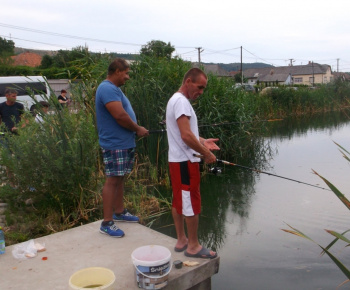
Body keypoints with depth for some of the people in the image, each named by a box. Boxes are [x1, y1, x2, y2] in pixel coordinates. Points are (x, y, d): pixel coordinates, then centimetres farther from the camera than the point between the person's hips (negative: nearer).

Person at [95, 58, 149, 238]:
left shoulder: (114, 89, 18)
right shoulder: (108, 89, -17)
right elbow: (120, 115, -25)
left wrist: (135, 130, 11)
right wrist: (138, 129, -12)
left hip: (124, 143, 11)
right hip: (115, 144, -10)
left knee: (120, 178, 17)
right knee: (112, 180, -6)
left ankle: (119, 212, 30)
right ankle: (107, 223, 1)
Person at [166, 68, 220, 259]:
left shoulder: (176, 100, 16)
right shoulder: (181, 101, -17)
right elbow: (186, 136, -25)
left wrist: (203, 141, 9)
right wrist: (206, 153, -16)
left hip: (177, 159, 10)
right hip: (185, 161, -10)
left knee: (178, 201, 15)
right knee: (192, 203, -1)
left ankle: (181, 240, 26)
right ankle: (193, 246, 9)